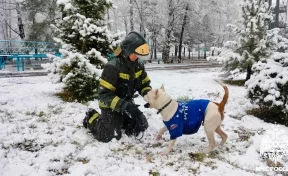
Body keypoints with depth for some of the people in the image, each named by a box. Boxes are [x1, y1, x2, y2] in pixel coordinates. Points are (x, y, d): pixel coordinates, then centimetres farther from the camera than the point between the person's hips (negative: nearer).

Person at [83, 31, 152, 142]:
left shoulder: (138, 66, -5)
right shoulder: (112, 67, -27)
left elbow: (144, 84, 8)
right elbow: (104, 94, -29)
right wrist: (125, 106, -38)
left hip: (127, 104, 7)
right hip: (110, 106, -7)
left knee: (141, 126, 7)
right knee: (108, 136, -15)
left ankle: (119, 120, 28)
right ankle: (91, 118, 13)